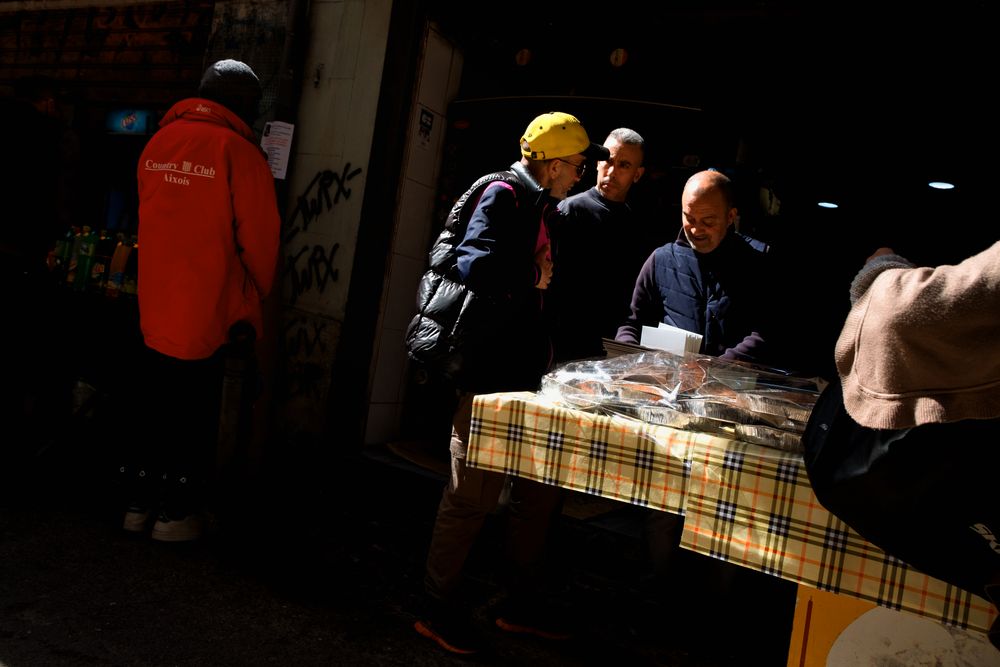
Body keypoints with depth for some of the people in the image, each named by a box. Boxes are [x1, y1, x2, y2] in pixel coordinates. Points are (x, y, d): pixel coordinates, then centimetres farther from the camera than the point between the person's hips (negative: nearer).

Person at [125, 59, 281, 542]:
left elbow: (151, 223, 12)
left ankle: (140, 502, 31)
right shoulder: (238, 150, -14)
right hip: (208, 315, -6)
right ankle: (176, 514, 21)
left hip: (156, 310, 6)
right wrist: (257, 294, 4)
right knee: (194, 417, 9)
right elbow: (259, 238, -13)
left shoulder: (158, 142, 4)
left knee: (156, 411, 19)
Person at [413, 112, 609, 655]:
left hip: (531, 375, 10)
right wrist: (533, 278, -12)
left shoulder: (543, 207, 17)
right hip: (491, 375, -9)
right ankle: (439, 610, 19)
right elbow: (476, 265, -27)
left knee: (538, 493, 16)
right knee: (473, 495, 0)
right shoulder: (503, 197, -11)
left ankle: (521, 606, 32)